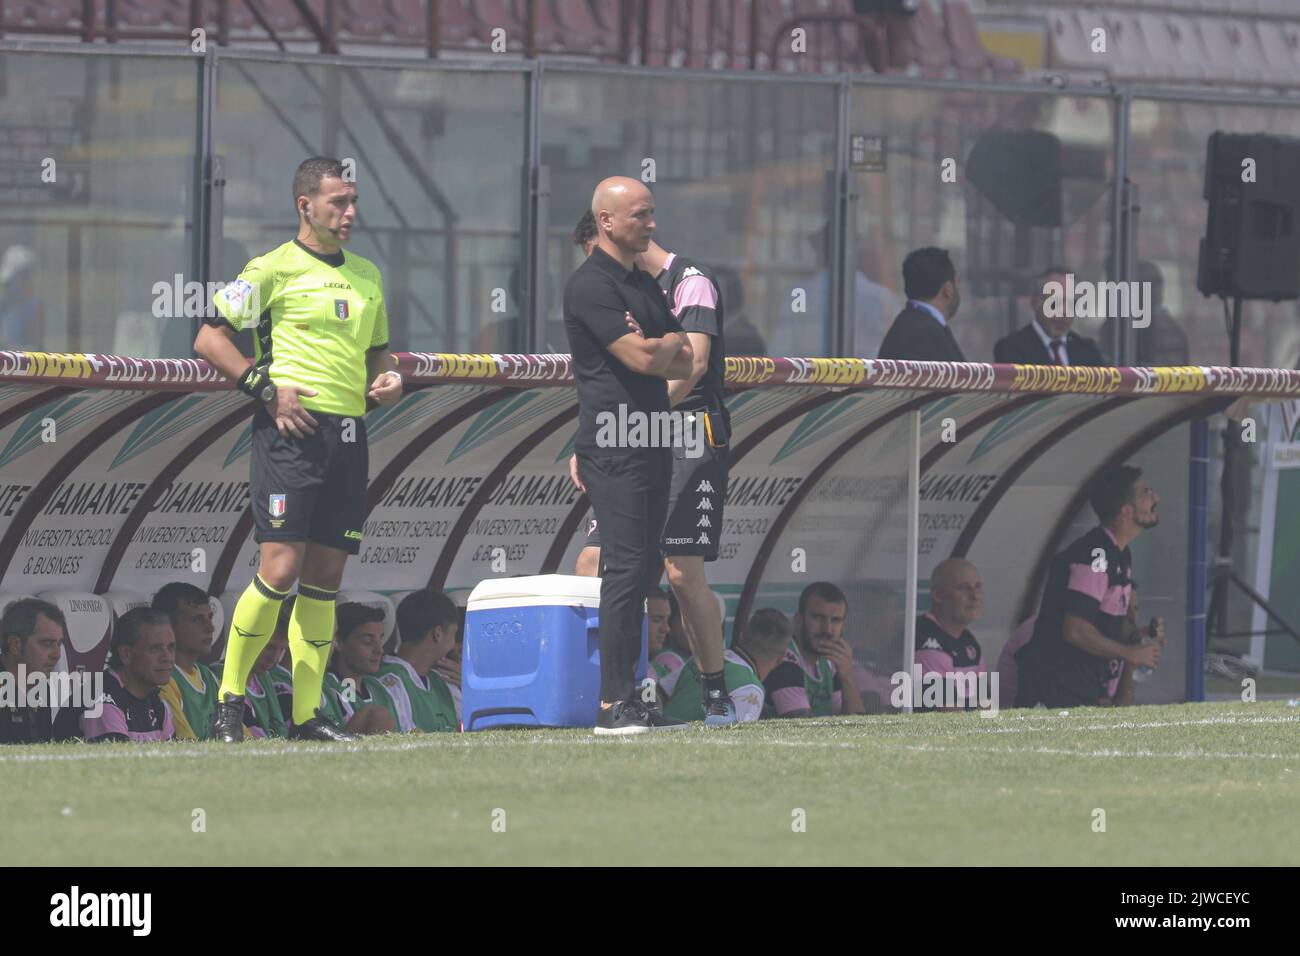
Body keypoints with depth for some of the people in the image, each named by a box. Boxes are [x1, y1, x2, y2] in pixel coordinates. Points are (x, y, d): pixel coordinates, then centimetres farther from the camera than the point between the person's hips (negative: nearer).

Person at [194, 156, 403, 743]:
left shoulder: (367, 275, 17)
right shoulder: (275, 269, -2)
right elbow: (209, 338, -1)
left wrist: (386, 380, 6)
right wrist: (265, 388, -11)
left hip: (349, 434, 6)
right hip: (292, 431, -6)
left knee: (325, 576, 4)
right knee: (280, 567, -12)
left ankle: (306, 713, 8)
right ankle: (230, 698, 1)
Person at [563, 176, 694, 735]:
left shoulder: (646, 286, 20)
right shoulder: (590, 285, -10)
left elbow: (686, 363, 15)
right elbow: (643, 358, -18)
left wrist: (655, 349, -5)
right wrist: (672, 342, 3)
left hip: (652, 446, 9)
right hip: (613, 449, -9)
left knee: (645, 569, 8)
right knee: (626, 567, -13)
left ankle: (630, 699, 10)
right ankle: (612, 704, -13)